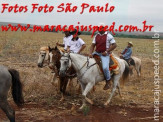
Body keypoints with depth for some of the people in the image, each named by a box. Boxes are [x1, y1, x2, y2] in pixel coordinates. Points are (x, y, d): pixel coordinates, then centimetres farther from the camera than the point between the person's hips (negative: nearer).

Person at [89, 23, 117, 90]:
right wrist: (90, 53, -10)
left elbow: (114, 45, -7)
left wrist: (106, 51, -14)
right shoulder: (96, 36, 11)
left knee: (105, 67, -26)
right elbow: (93, 45, 8)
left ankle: (108, 81, -2)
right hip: (96, 53, 7)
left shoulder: (108, 36, -5)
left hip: (105, 54, -7)